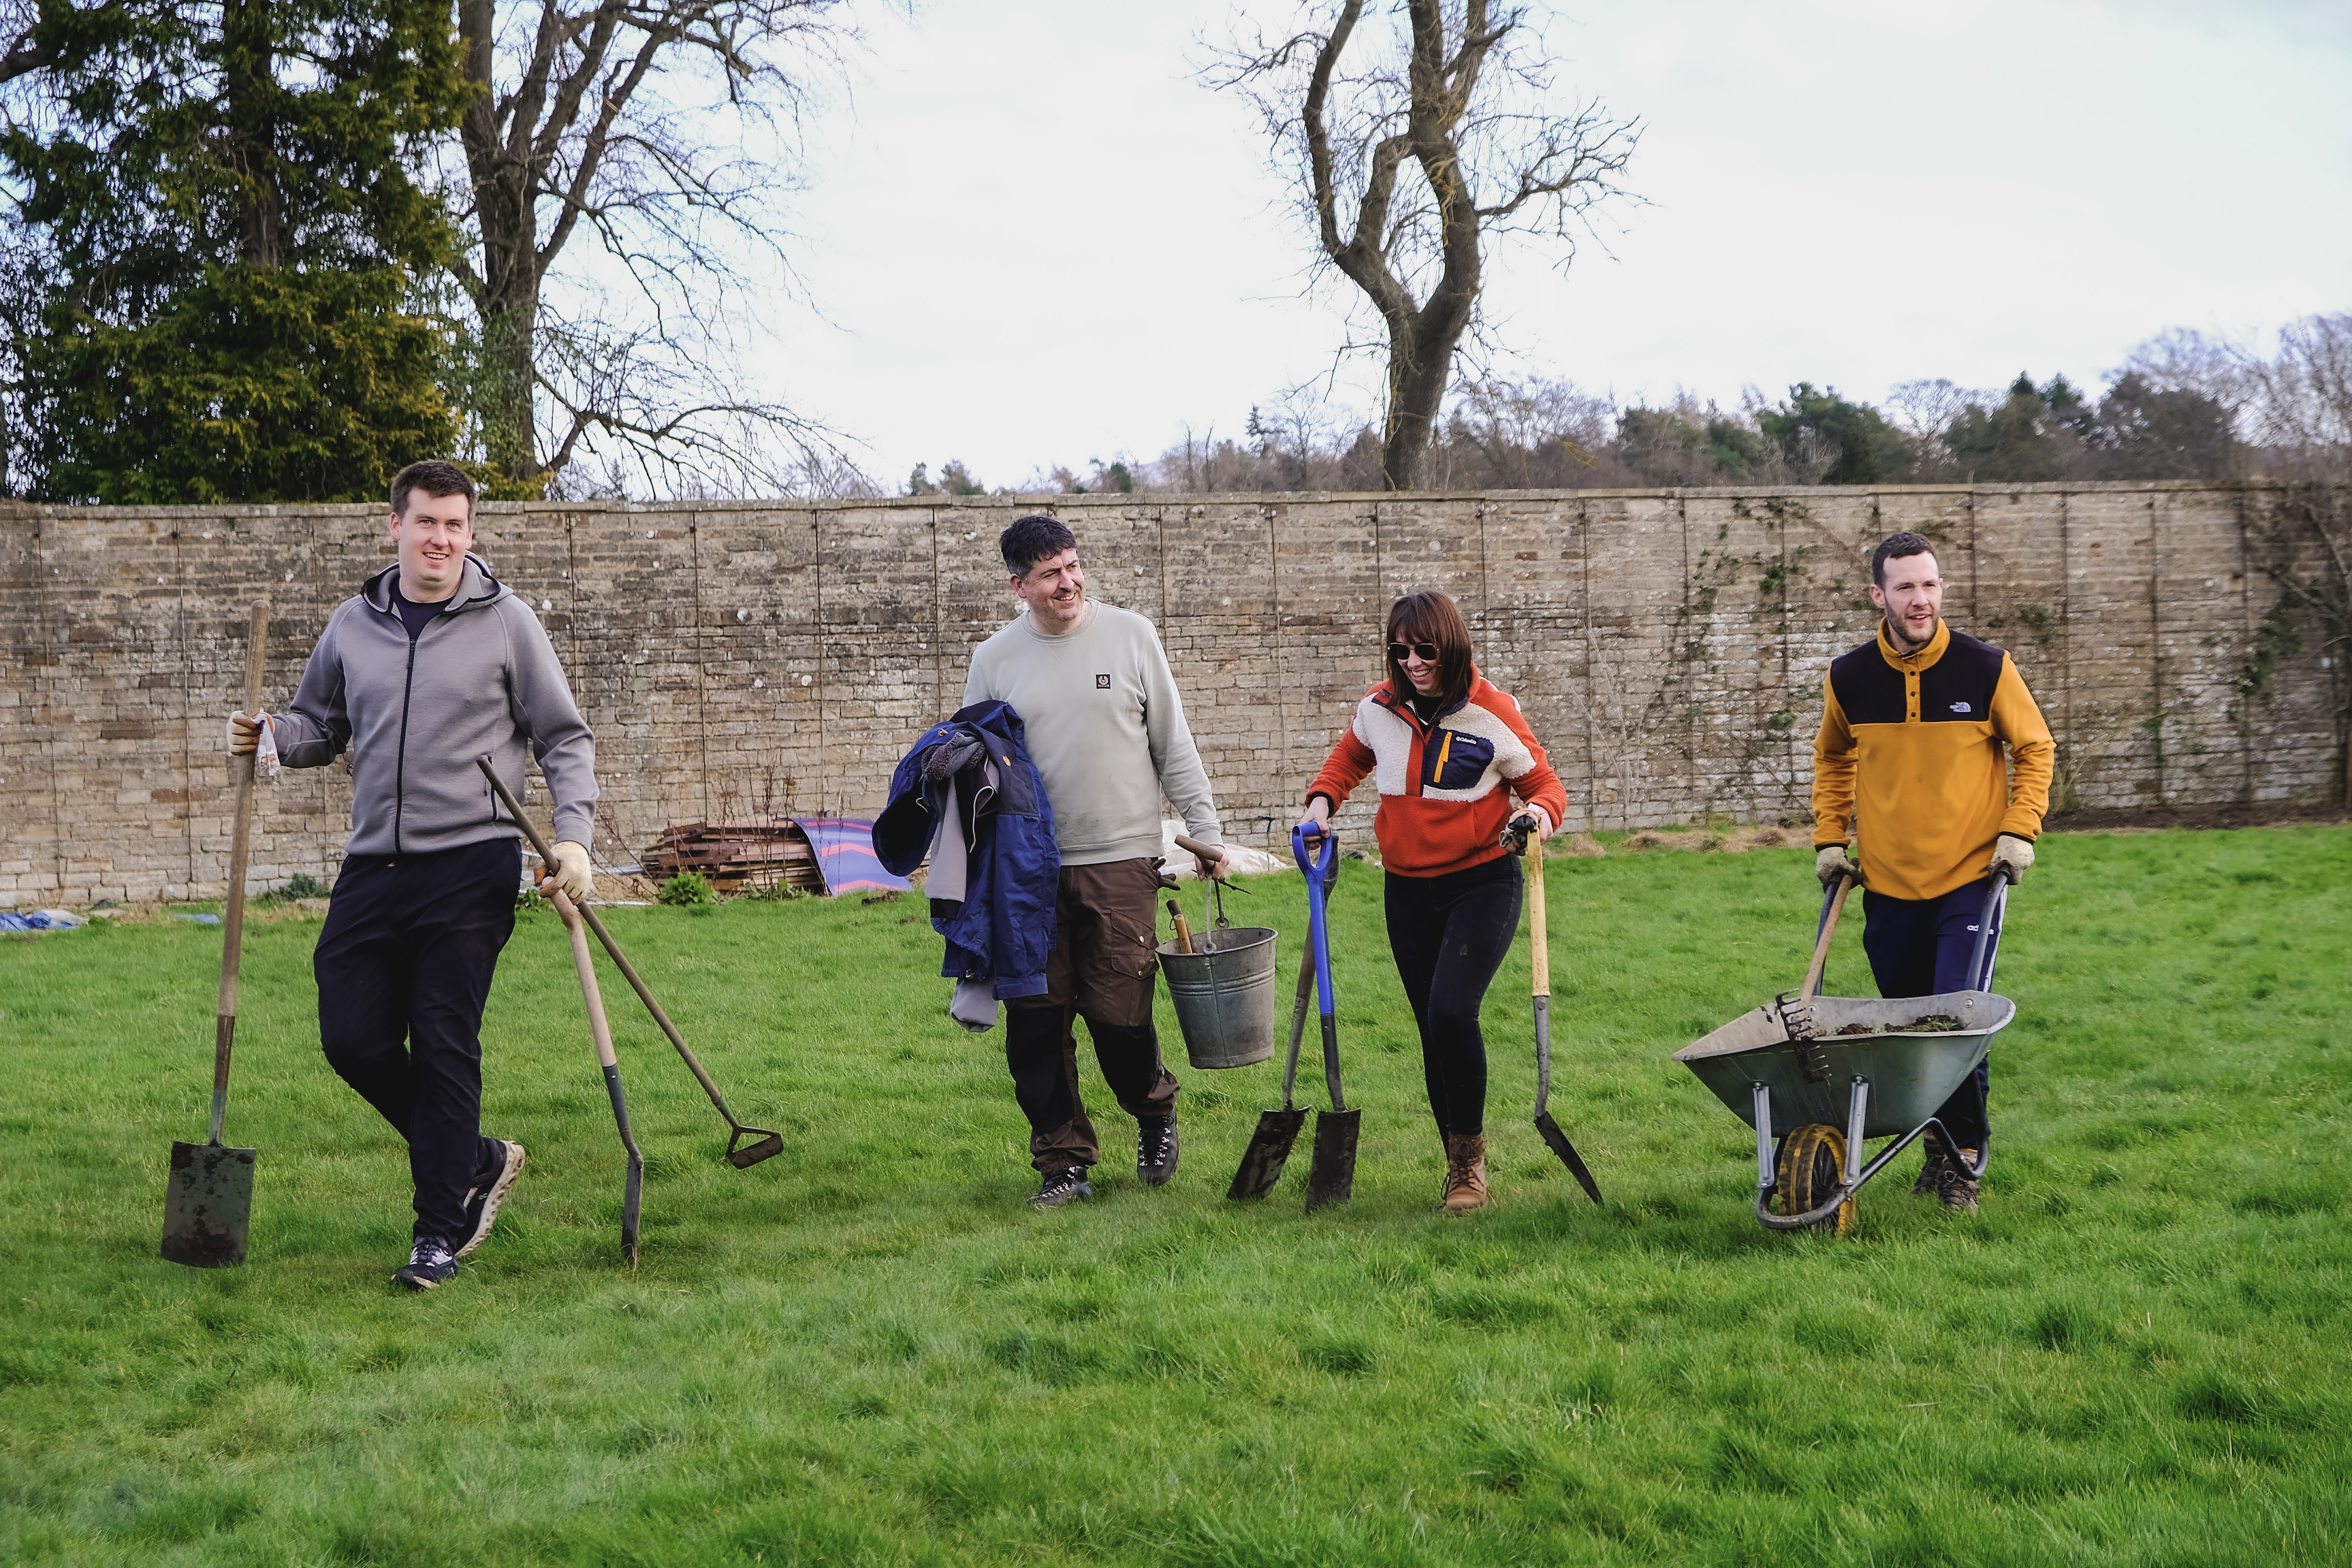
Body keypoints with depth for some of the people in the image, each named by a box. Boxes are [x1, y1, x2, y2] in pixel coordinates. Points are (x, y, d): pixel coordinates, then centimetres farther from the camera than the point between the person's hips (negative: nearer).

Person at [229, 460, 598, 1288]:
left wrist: (572, 837, -9)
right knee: (353, 1038, 0)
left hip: (471, 868, -4)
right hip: (373, 869, 4)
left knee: (445, 1045, -5)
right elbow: (321, 728, 22)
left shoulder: (506, 622, 0)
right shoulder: (353, 625, 11)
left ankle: (440, 1231, 5)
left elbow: (565, 738, 3)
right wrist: (270, 733, 0)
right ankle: (476, 1160, 22)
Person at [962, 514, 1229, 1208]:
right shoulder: (994, 660, 6)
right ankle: (1063, 1161, 13)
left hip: (1121, 862, -2)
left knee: (1119, 1014, -3)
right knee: (1035, 1022, 0)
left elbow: (1173, 745, 8)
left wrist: (1205, 830, 3)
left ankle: (1155, 1113, 27)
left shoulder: (1130, 635, 4)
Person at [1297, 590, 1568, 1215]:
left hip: (1482, 882, -4)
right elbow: (1347, 761, 22)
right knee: (1433, 1029, 5)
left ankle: (1470, 1153, -4)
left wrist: (1540, 813, -22)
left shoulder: (1492, 713, -10)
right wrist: (1322, 802, 5)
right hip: (1409, 891, 4)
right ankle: (1462, 1166, 18)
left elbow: (1545, 783, 0)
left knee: (1451, 1010, -21)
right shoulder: (1379, 709, 1)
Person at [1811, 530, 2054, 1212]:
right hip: (1887, 882, 3)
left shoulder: (1986, 668, -8)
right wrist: (1829, 839, 10)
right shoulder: (1849, 678, -2)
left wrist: (2020, 829, -4)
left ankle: (1965, 1156, 3)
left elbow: (2035, 749, 6)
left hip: (1972, 877, -3)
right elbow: (1833, 760, 18)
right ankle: (1937, 1143, 28)